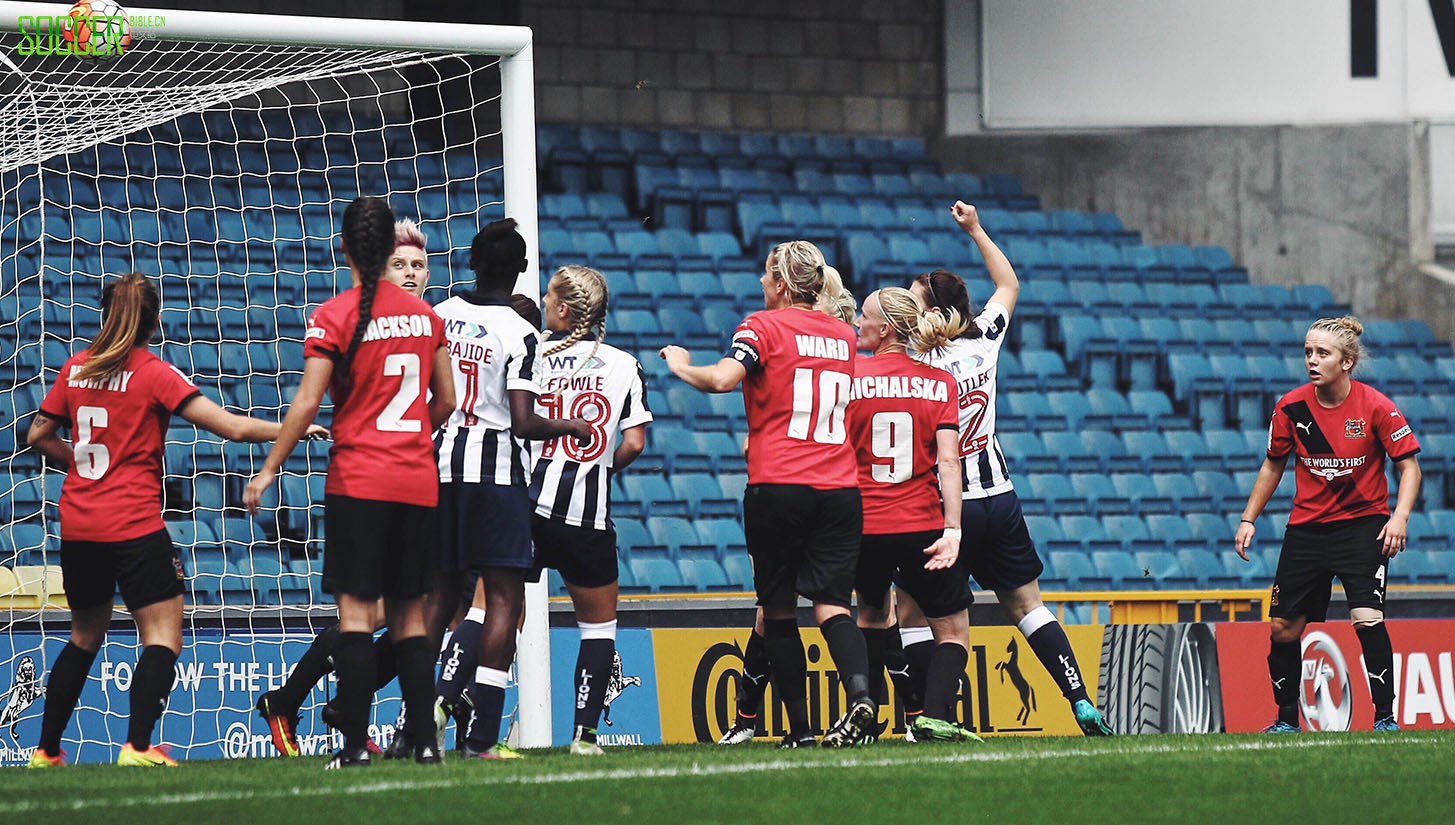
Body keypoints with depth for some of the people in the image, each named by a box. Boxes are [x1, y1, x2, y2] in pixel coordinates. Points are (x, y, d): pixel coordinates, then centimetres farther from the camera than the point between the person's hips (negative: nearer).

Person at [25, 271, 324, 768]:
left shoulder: (76, 369, 7)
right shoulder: (154, 374, -8)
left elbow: (38, 436, 17)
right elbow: (232, 427, -12)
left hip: (77, 526, 6)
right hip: (134, 526, -6)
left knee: (85, 636, 20)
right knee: (162, 637, -4)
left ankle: (45, 750, 21)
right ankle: (138, 745, -20)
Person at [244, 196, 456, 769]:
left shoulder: (334, 316, -8)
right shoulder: (424, 314, 7)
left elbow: (307, 404, -11)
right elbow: (446, 401, 12)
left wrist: (269, 469, -3)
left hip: (357, 481, -4)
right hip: (418, 481, 4)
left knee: (356, 609, -5)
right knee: (409, 613, 10)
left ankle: (355, 743, -10)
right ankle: (425, 739, 6)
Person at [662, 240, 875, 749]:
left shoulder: (763, 327, -3)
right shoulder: (843, 335, 14)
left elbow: (723, 378, -19)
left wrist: (682, 366, 2)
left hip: (778, 486, -4)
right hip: (839, 489, 4)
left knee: (778, 610, 6)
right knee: (831, 604, -1)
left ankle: (799, 727, 4)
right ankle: (859, 690, -28)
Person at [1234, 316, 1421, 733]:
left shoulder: (1375, 406, -13)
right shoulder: (1291, 408, -5)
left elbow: (1408, 465, -7)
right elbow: (1272, 466, 11)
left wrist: (1400, 517, -21)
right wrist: (1248, 519, 6)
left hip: (1363, 523, -4)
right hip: (1307, 525, 4)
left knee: (1367, 618, -20)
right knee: (1283, 627, 4)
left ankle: (1385, 716, -10)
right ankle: (1287, 719, 22)